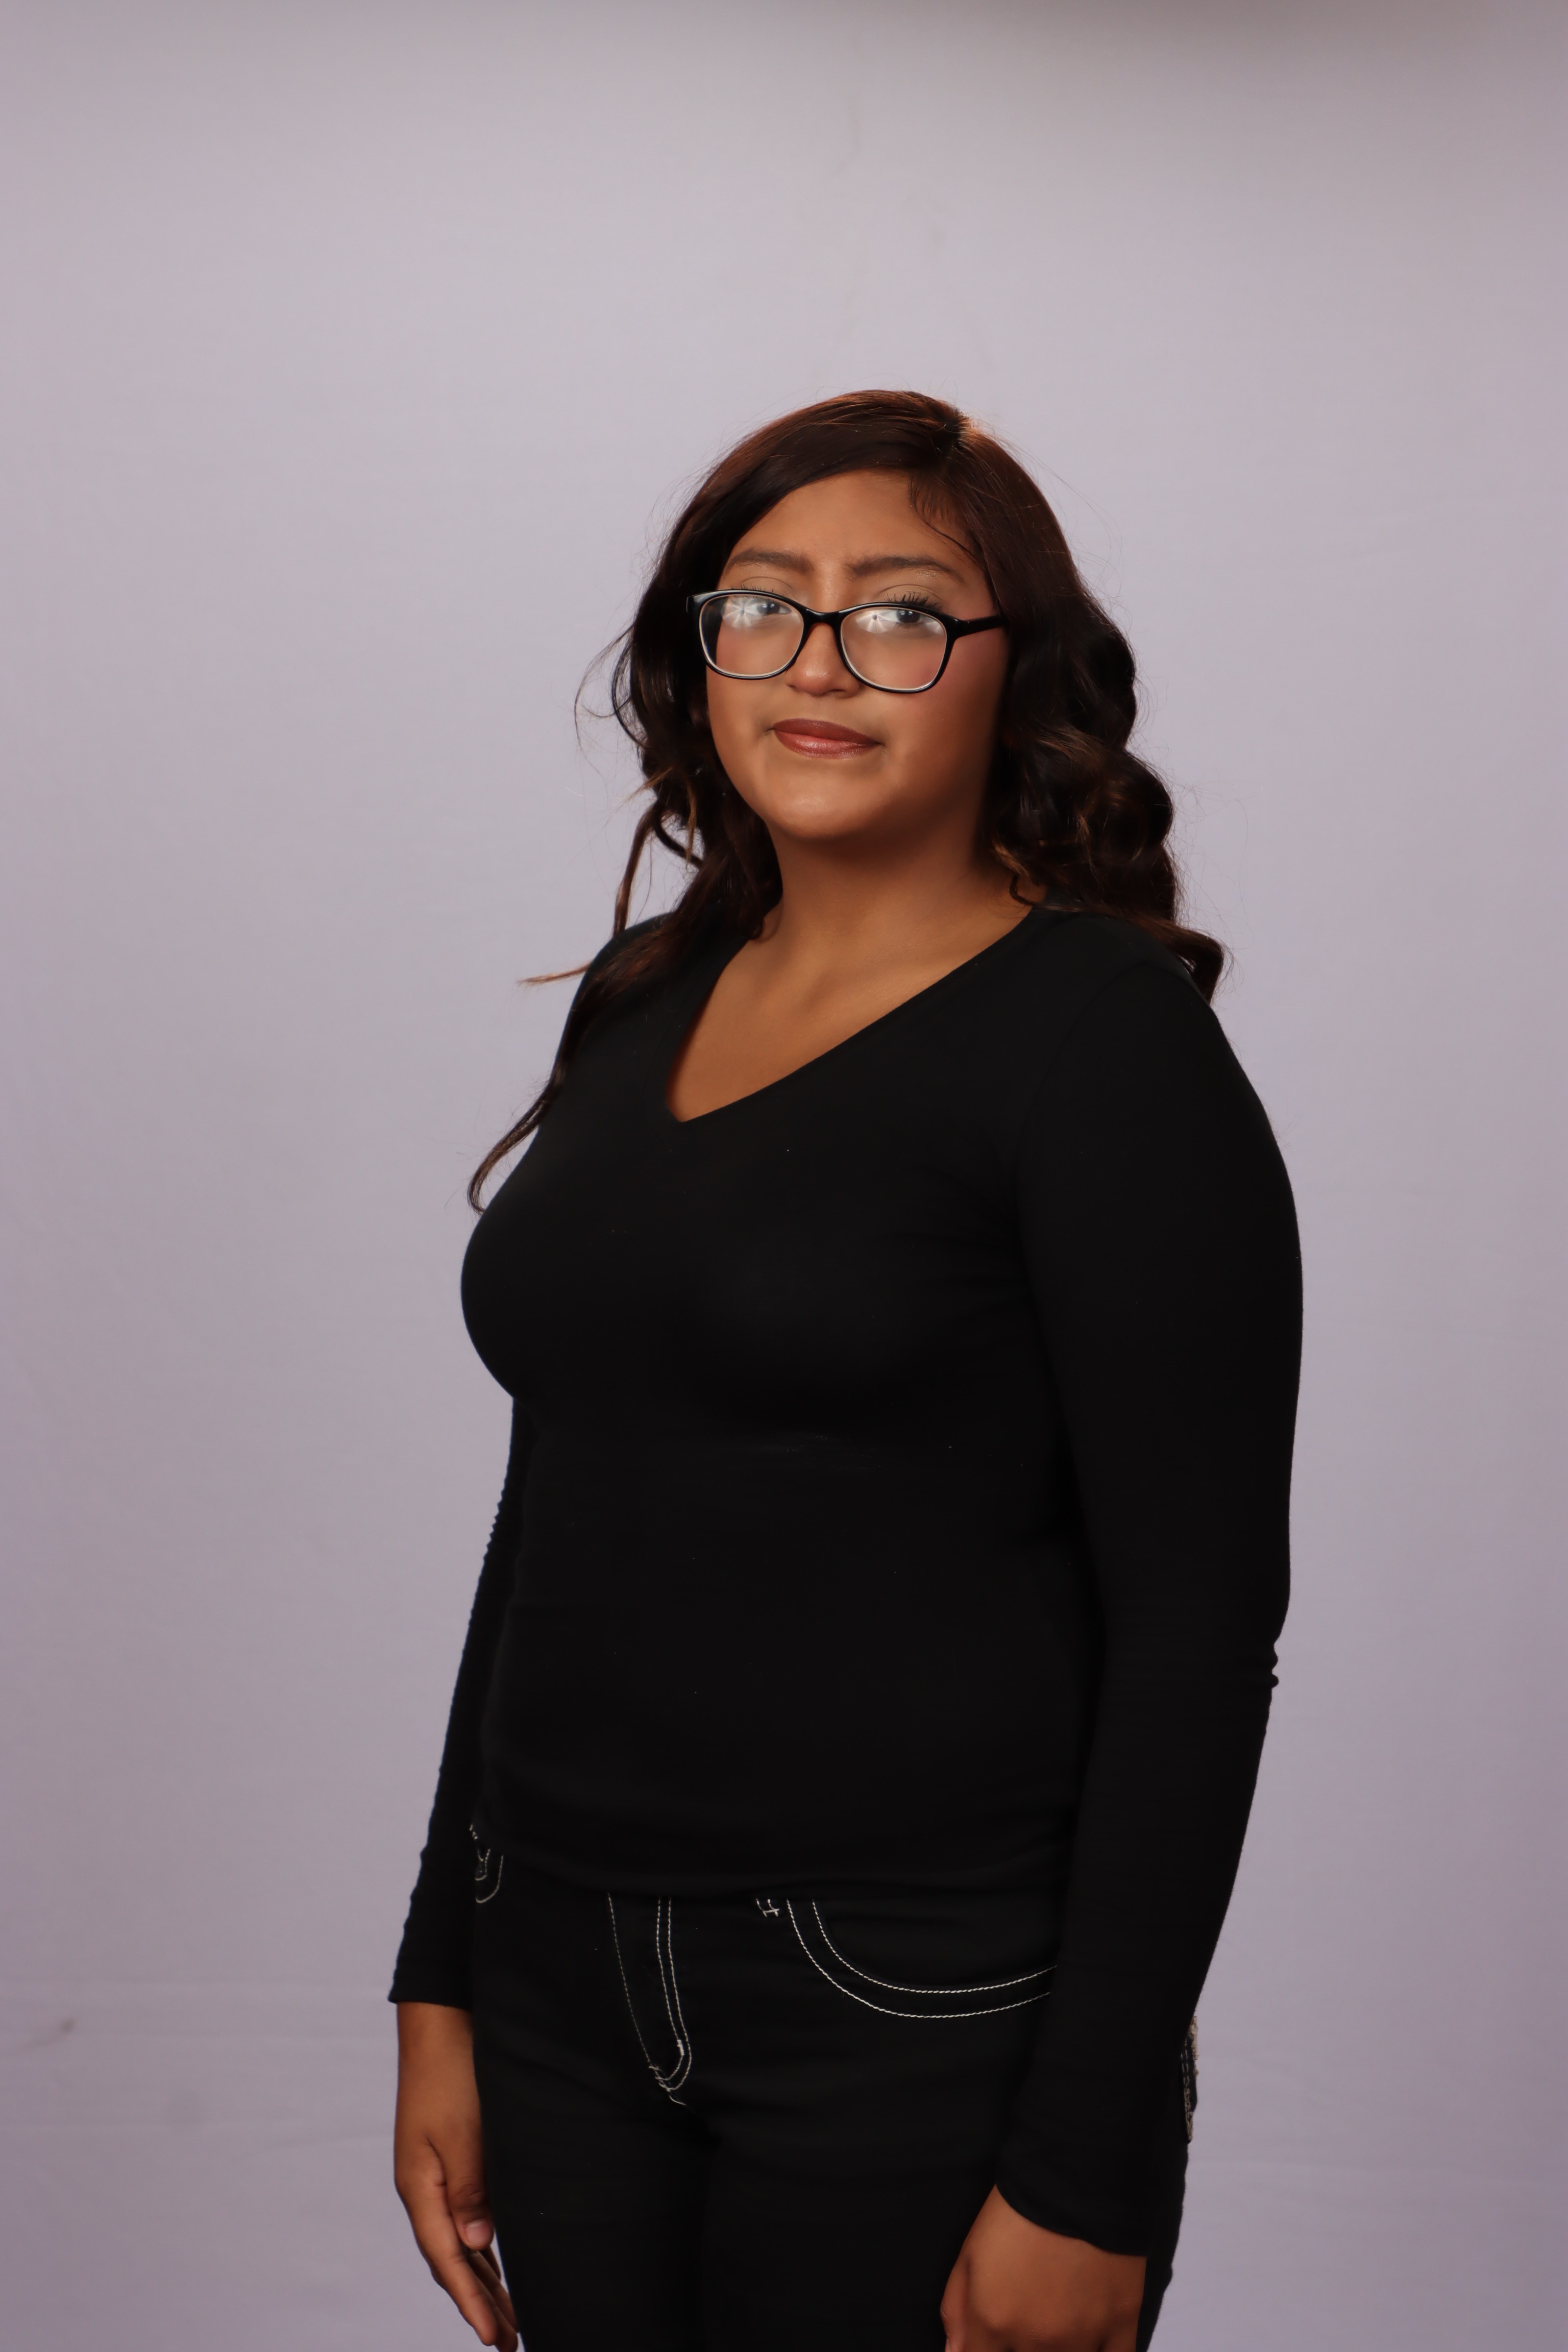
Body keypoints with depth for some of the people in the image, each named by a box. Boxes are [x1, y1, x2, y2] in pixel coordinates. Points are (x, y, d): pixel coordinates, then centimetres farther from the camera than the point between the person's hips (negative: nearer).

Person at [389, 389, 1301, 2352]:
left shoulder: (1105, 1038, -12)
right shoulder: (641, 1010, 8)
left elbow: (1198, 1635, -14)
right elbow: (551, 1514, 12)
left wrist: (1087, 2181, -16)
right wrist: (442, 1985, 11)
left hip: (923, 2023, -6)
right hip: (568, 1979, 6)